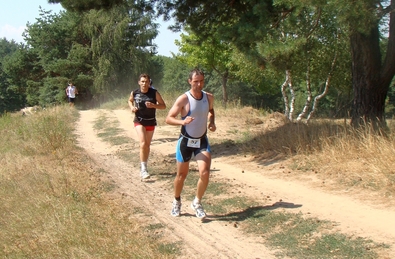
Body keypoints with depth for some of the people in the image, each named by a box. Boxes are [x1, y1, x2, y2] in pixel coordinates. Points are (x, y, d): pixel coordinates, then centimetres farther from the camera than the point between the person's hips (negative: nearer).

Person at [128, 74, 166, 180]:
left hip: (151, 122, 2)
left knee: (147, 145, 13)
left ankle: (144, 167, 29)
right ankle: (144, 169, -16)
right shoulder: (134, 93, -7)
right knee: (143, 144, -18)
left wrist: (153, 105, -25)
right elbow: (130, 100, 15)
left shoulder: (154, 93, -11)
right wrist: (132, 107, -6)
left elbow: (163, 106, -8)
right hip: (139, 121, -2)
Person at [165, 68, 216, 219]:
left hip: (202, 141, 3)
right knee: (182, 175, 10)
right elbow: (168, 118, -15)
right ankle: (176, 202, 36)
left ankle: (197, 203, 9)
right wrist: (182, 121, -33)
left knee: (205, 173, -13)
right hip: (186, 141, -3)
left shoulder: (209, 98, -2)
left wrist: (212, 122, 1)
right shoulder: (183, 99, -16)